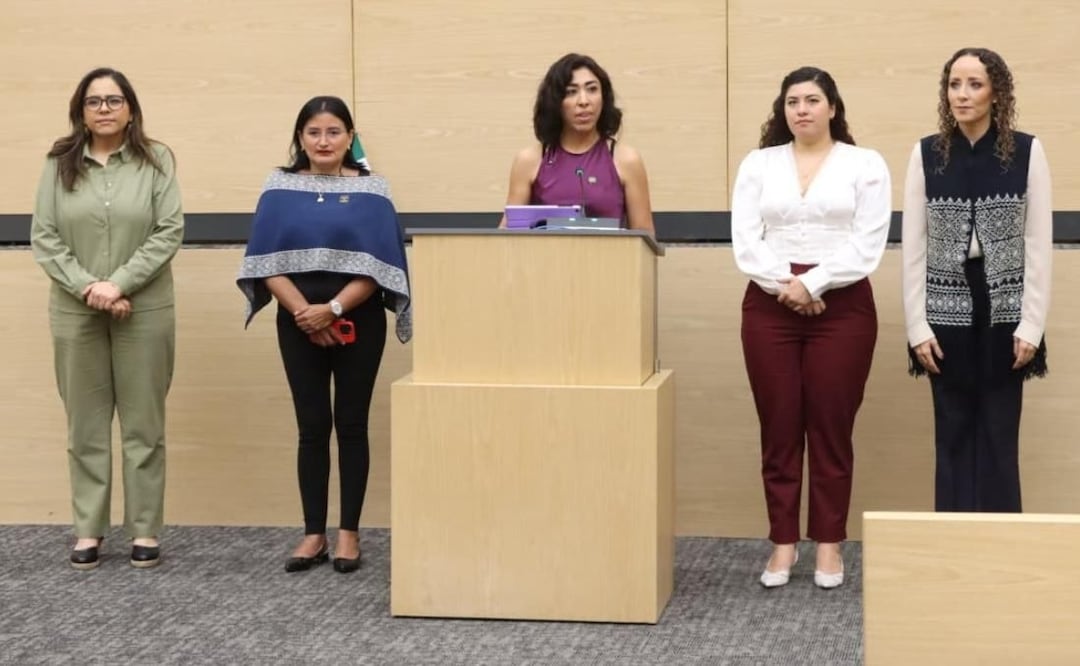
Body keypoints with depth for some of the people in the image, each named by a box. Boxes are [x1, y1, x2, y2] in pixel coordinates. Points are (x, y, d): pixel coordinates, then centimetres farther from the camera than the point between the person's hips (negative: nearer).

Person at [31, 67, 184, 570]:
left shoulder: (156, 160, -1)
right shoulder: (59, 164, 2)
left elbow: (169, 232, -7)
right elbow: (43, 237, -1)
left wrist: (118, 284, -15)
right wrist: (87, 288, -14)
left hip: (144, 311, -1)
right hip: (75, 312, 1)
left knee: (143, 423, 4)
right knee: (86, 425, 7)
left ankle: (145, 530, 12)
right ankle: (88, 529, 15)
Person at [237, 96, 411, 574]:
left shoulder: (371, 191, 0)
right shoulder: (280, 190, 4)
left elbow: (378, 264, -6)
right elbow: (267, 261, -1)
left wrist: (332, 310, -16)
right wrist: (303, 311, -13)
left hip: (357, 320, -1)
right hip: (298, 322, 1)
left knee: (351, 425, 3)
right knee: (312, 427, 5)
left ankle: (349, 532, 11)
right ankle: (314, 533, 11)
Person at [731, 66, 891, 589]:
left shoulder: (866, 165, 3)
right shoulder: (758, 164, 10)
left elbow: (867, 246, -7)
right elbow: (745, 242, 0)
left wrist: (811, 284, -14)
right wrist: (785, 285, -14)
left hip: (842, 307, -2)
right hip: (770, 306, 2)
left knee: (831, 428, 2)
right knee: (779, 429, 4)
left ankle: (829, 545, 11)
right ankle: (783, 543, 12)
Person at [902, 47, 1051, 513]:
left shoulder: (1027, 151, -2)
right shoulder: (926, 154, 2)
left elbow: (1039, 245, -2)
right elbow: (913, 247, 3)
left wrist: (1031, 324, -7)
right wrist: (918, 325, -3)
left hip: (1003, 310, -1)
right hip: (947, 312, 1)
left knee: (999, 437, 4)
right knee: (952, 436, 7)